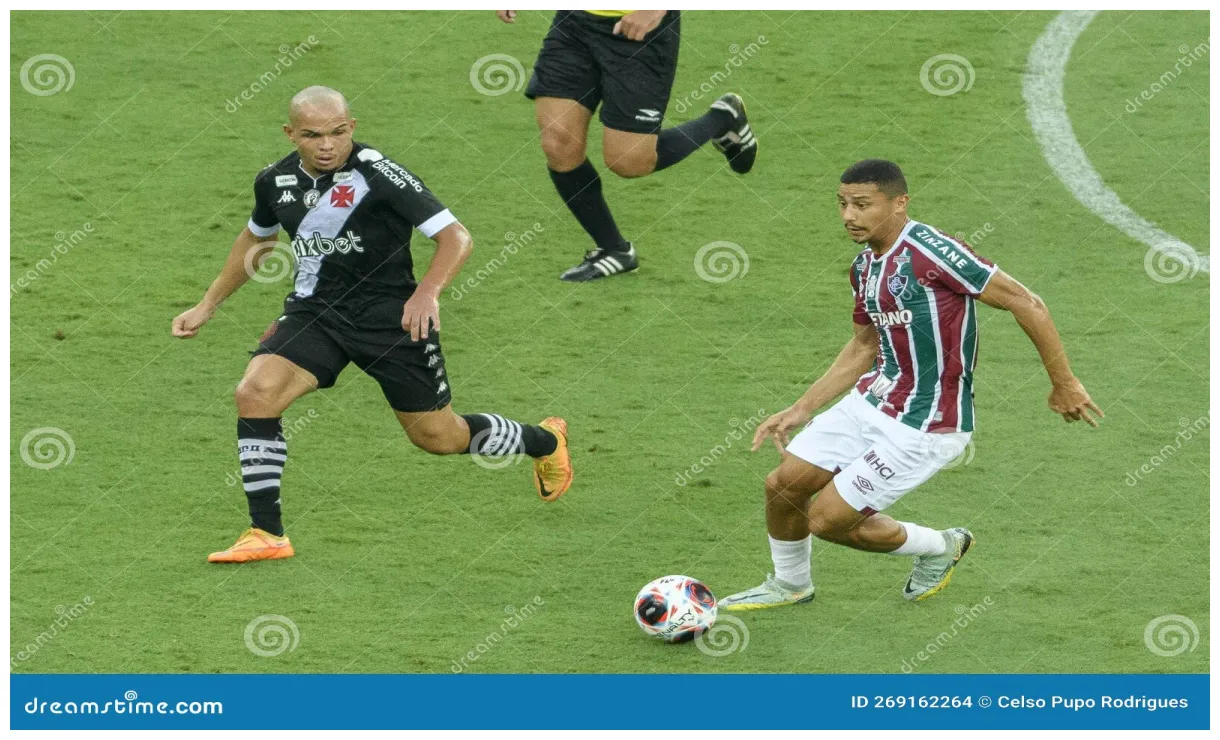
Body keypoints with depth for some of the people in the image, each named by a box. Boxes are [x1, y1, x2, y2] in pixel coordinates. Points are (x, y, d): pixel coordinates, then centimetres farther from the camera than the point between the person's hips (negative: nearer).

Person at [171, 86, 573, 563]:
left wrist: (427, 292, -37)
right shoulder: (276, 182, -1)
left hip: (391, 314, -4)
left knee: (439, 438, 8)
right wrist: (209, 304, 23)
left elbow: (455, 236, -20)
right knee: (255, 394, -21)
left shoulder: (377, 174, -19)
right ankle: (266, 535, -12)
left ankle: (545, 441, 39)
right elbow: (256, 238, 22)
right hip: (315, 310, 4)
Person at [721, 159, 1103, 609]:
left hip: (924, 425, -8)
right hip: (869, 402, 8)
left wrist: (1064, 384, -14)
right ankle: (789, 584, 36)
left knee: (827, 519, -5)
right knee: (783, 485, 7)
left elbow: (1026, 305, -19)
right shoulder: (864, 267, 5)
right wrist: (800, 411, 18)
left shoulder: (930, 251, -23)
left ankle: (939, 548, 20)